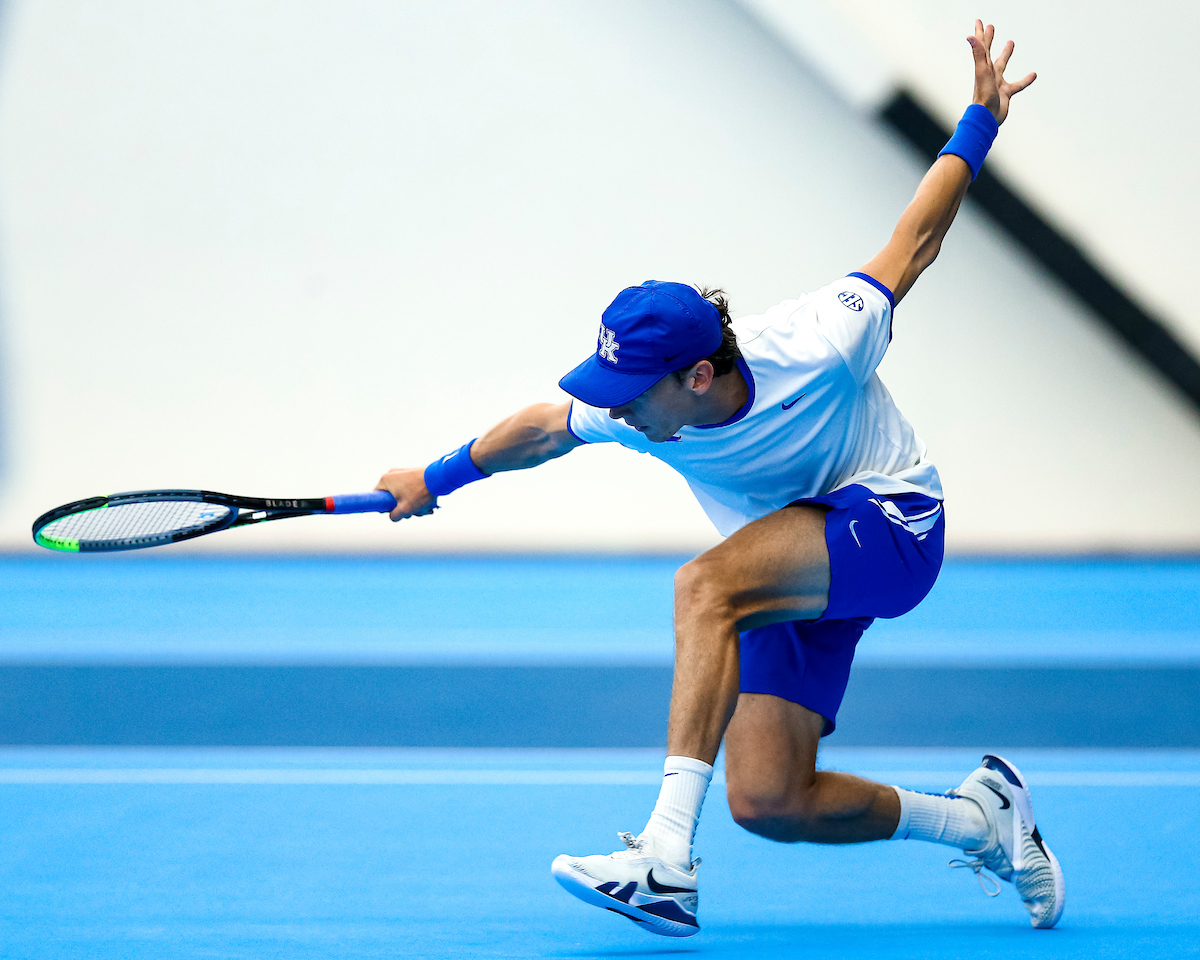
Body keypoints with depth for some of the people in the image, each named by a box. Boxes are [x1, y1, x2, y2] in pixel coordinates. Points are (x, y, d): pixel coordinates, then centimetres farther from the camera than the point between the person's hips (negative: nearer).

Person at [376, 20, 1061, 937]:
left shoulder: (817, 350, -29)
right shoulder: (633, 409, -16)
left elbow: (912, 244, -11)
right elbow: (541, 427, 8)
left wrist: (980, 123, -9)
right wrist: (436, 479, 22)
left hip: (889, 523, -6)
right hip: (800, 568, 6)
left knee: (704, 587, -32)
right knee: (768, 801, -8)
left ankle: (669, 858, -38)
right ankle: (980, 815, 16)